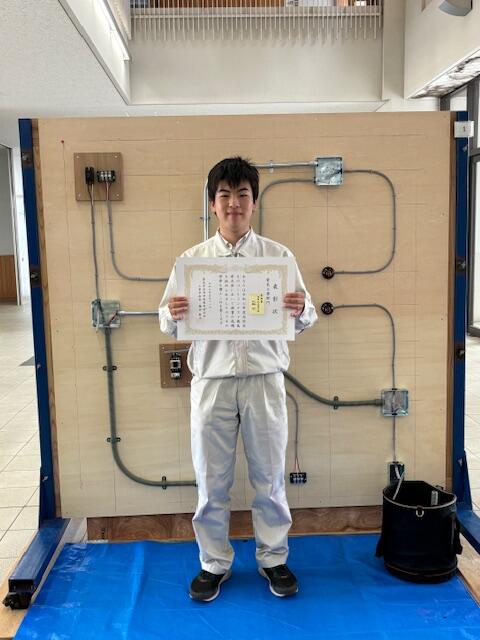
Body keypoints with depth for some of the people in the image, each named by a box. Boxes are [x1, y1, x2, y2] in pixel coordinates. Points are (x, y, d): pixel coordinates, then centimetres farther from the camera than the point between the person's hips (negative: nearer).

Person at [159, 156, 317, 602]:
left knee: (269, 476, 12)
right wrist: (172, 315, -19)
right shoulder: (192, 259, 3)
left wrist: (301, 310, -20)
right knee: (211, 480, 11)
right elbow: (168, 324, 4)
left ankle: (273, 559, 33)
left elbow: (305, 319, 4)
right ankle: (214, 563, 31)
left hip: (264, 378, 0)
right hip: (211, 380, 1)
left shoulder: (279, 256, 1)